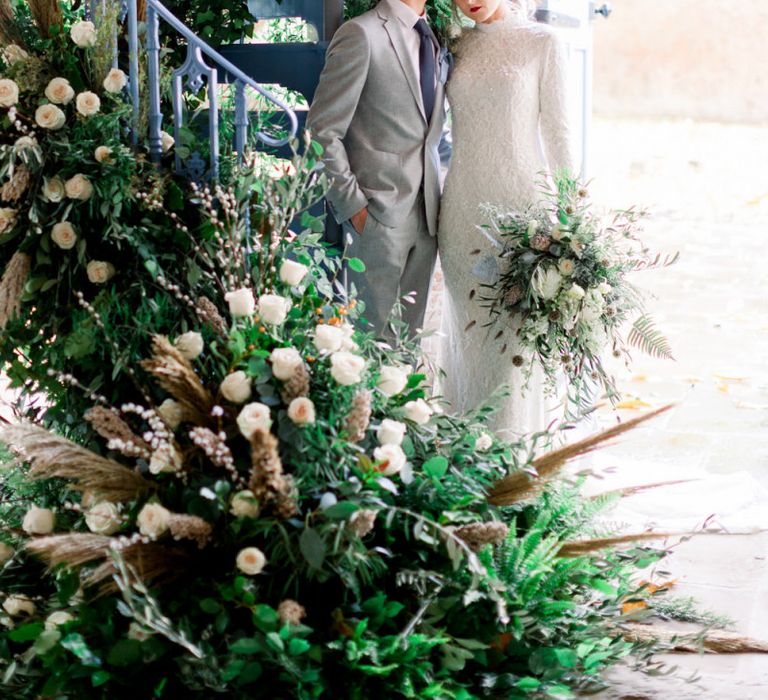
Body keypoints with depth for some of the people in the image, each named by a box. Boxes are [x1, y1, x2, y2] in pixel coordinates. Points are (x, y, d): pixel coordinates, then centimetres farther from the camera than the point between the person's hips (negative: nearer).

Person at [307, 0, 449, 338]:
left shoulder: (434, 40, 14)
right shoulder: (361, 34, -10)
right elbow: (322, 131, -11)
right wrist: (352, 205, -13)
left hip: (427, 216, 7)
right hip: (380, 216, -7)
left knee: (412, 331, 10)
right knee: (375, 333, -1)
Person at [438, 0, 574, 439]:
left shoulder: (542, 44, 0)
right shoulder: (459, 46, 10)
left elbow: (557, 128, 0)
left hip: (521, 197, -4)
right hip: (463, 202, 4)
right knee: (469, 320, 7)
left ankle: (512, 443, 3)